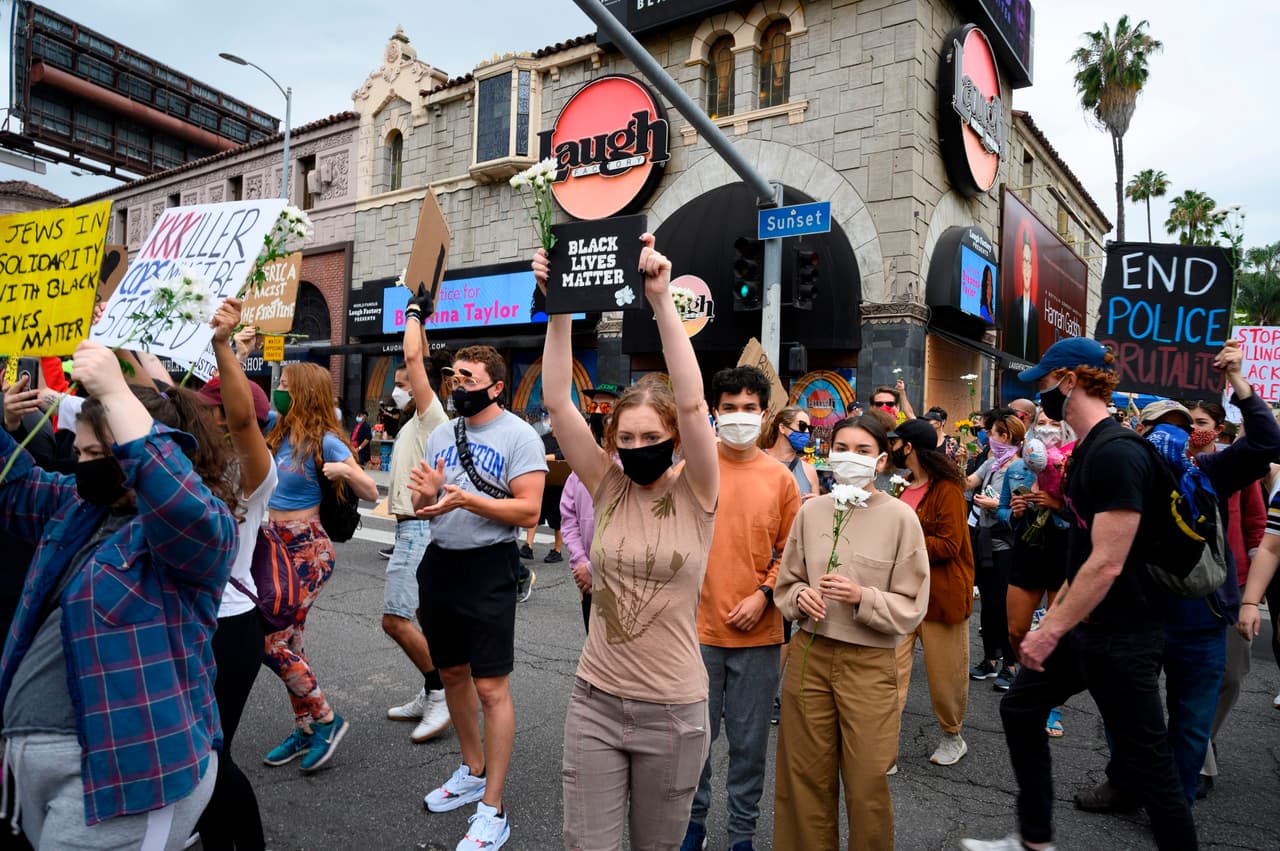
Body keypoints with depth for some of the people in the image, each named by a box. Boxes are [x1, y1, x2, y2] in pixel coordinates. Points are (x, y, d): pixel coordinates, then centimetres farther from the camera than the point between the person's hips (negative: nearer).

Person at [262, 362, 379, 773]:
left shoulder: (324, 441, -14)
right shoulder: (279, 433, 6)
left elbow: (371, 494, -15)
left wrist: (346, 470, -33)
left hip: (307, 550, -8)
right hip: (279, 547, 8)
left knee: (273, 642, -10)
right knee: (288, 642, 12)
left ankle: (325, 720, 8)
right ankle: (305, 730, 26)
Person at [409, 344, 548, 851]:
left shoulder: (519, 436, -10)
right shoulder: (441, 434, 9)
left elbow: (528, 510, -18)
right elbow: (421, 509, 11)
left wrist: (466, 498, -26)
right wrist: (426, 494, -12)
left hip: (488, 567, -7)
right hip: (439, 562, 7)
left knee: (491, 688, -4)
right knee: (453, 674, 18)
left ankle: (492, 809, 9)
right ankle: (473, 771, 38)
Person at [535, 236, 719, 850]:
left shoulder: (695, 495, -8)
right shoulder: (607, 487, -2)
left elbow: (692, 403, -24)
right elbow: (556, 404, -11)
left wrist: (661, 299, -28)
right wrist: (559, 308, -19)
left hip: (673, 710, -1)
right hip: (595, 701, 2)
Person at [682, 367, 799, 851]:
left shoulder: (780, 479, 2)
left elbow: (790, 552, 6)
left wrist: (763, 596, -7)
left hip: (758, 632, 1)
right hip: (699, 628, 0)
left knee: (749, 742, 11)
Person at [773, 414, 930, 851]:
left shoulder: (900, 517, -7)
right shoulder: (811, 511, 2)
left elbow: (911, 606, -4)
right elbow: (786, 583, 11)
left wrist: (862, 597, -19)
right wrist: (801, 595, -10)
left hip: (869, 663, -2)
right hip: (809, 654, 3)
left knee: (866, 786, 8)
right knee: (806, 778, 14)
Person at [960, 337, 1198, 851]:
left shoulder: (1116, 453, -23)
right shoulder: (1089, 449, 8)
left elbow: (1108, 564, -27)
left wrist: (1051, 632, -21)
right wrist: (1055, 612, 19)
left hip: (1121, 635, -10)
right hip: (1084, 622, 10)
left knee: (1145, 761, 3)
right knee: (1020, 708, 16)